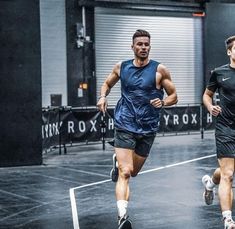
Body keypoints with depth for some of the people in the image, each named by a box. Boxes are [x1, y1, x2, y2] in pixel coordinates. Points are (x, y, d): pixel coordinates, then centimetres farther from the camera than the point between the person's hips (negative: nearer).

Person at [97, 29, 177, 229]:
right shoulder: (121, 67, 3)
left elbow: (173, 96, 2)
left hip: (148, 129, 1)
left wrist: (162, 102, -20)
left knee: (133, 172, 18)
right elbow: (107, 84, 20)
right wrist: (103, 97, 0)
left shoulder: (159, 70, -4)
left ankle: (119, 161, 52)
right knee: (125, 173, -16)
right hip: (125, 127, -1)